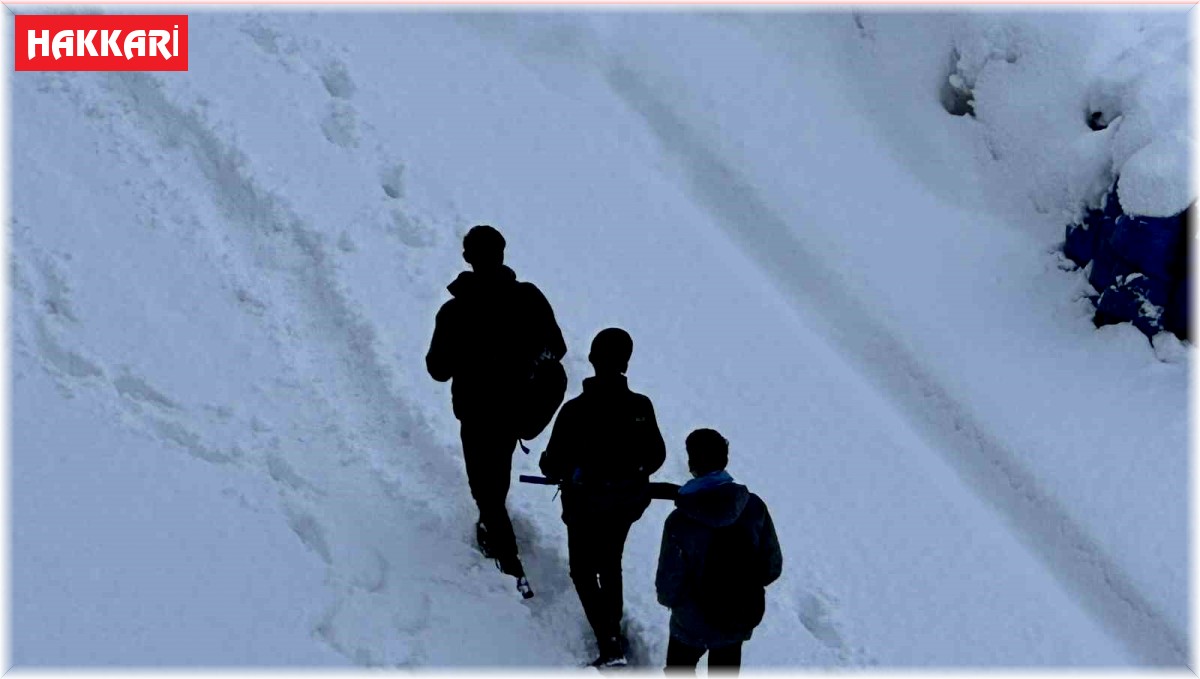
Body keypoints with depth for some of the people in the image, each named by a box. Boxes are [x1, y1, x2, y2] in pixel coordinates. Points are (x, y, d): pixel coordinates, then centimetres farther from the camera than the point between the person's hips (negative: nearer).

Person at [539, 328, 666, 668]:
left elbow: (553, 466, -18)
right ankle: (613, 630, 41)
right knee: (611, 564, 27)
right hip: (627, 502, 4)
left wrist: (548, 464, 6)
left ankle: (609, 644, 2)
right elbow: (655, 457, -2)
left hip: (585, 506, -4)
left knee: (584, 572, 13)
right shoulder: (641, 407, -16)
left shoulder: (575, 411, -26)